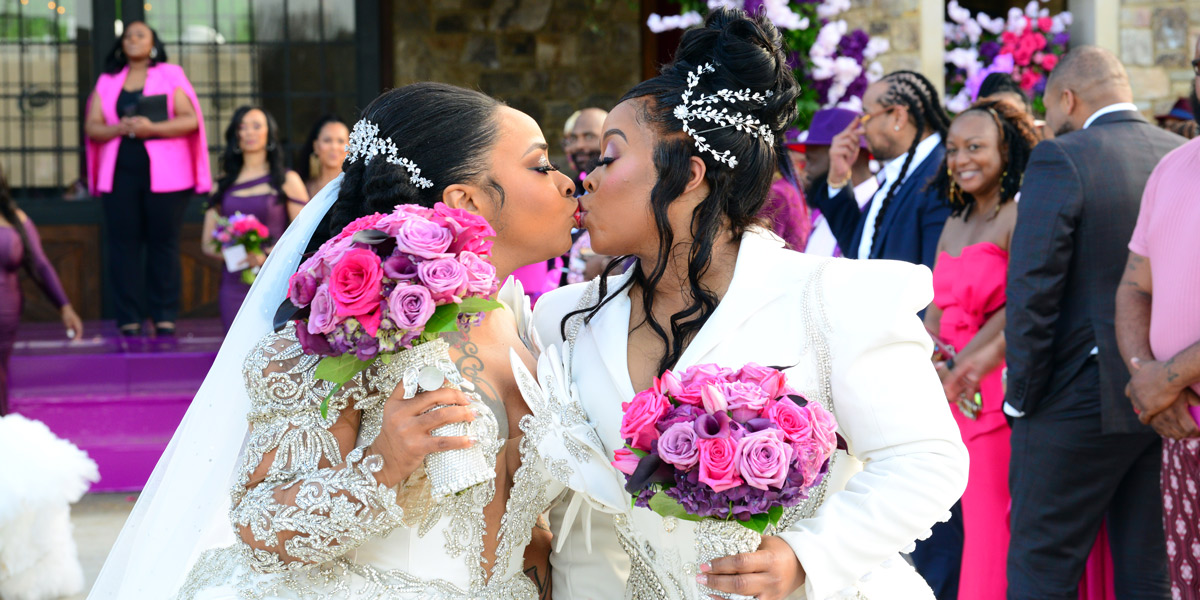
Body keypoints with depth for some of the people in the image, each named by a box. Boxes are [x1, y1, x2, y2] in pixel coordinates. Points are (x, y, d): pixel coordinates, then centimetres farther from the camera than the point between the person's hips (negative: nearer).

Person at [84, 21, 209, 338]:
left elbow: (191, 120, -1)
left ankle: (165, 319, 1)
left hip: (164, 174, -2)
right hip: (120, 173, 2)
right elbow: (92, 127, 9)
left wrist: (153, 128, -14)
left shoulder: (170, 76, 8)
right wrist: (121, 128, -11)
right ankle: (129, 321, 0)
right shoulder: (107, 82, 16)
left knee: (163, 243, -3)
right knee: (123, 243, -3)